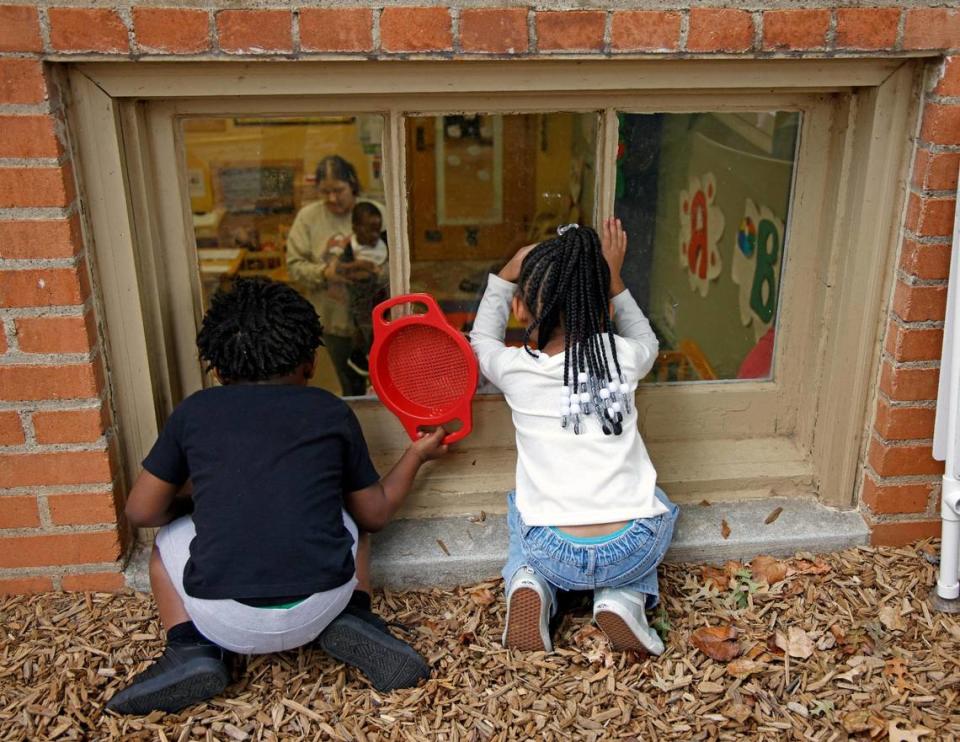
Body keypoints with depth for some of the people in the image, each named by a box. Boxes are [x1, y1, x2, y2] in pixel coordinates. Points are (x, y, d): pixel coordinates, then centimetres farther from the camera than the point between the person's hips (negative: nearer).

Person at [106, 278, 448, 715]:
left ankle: (192, 650, 8)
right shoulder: (332, 412, 7)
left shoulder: (193, 412, 6)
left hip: (226, 624, -1)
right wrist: (417, 453, 33)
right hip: (318, 611, 1)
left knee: (168, 540, 28)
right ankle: (353, 621, 10)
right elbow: (375, 513, 17)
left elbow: (141, 512, 11)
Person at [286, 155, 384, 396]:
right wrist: (324, 273, -22)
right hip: (334, 319, 1)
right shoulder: (307, 216, -4)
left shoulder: (374, 211, -7)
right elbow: (295, 264, -4)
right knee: (351, 386, 17)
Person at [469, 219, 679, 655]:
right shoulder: (622, 358, -2)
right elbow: (646, 340, 26)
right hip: (633, 552, 0)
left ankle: (529, 587, 7)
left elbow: (481, 340, 22)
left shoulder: (516, 370, -4)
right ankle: (625, 599, 10)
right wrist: (612, 278, 27)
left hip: (556, 557, 0)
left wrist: (506, 275, 29)